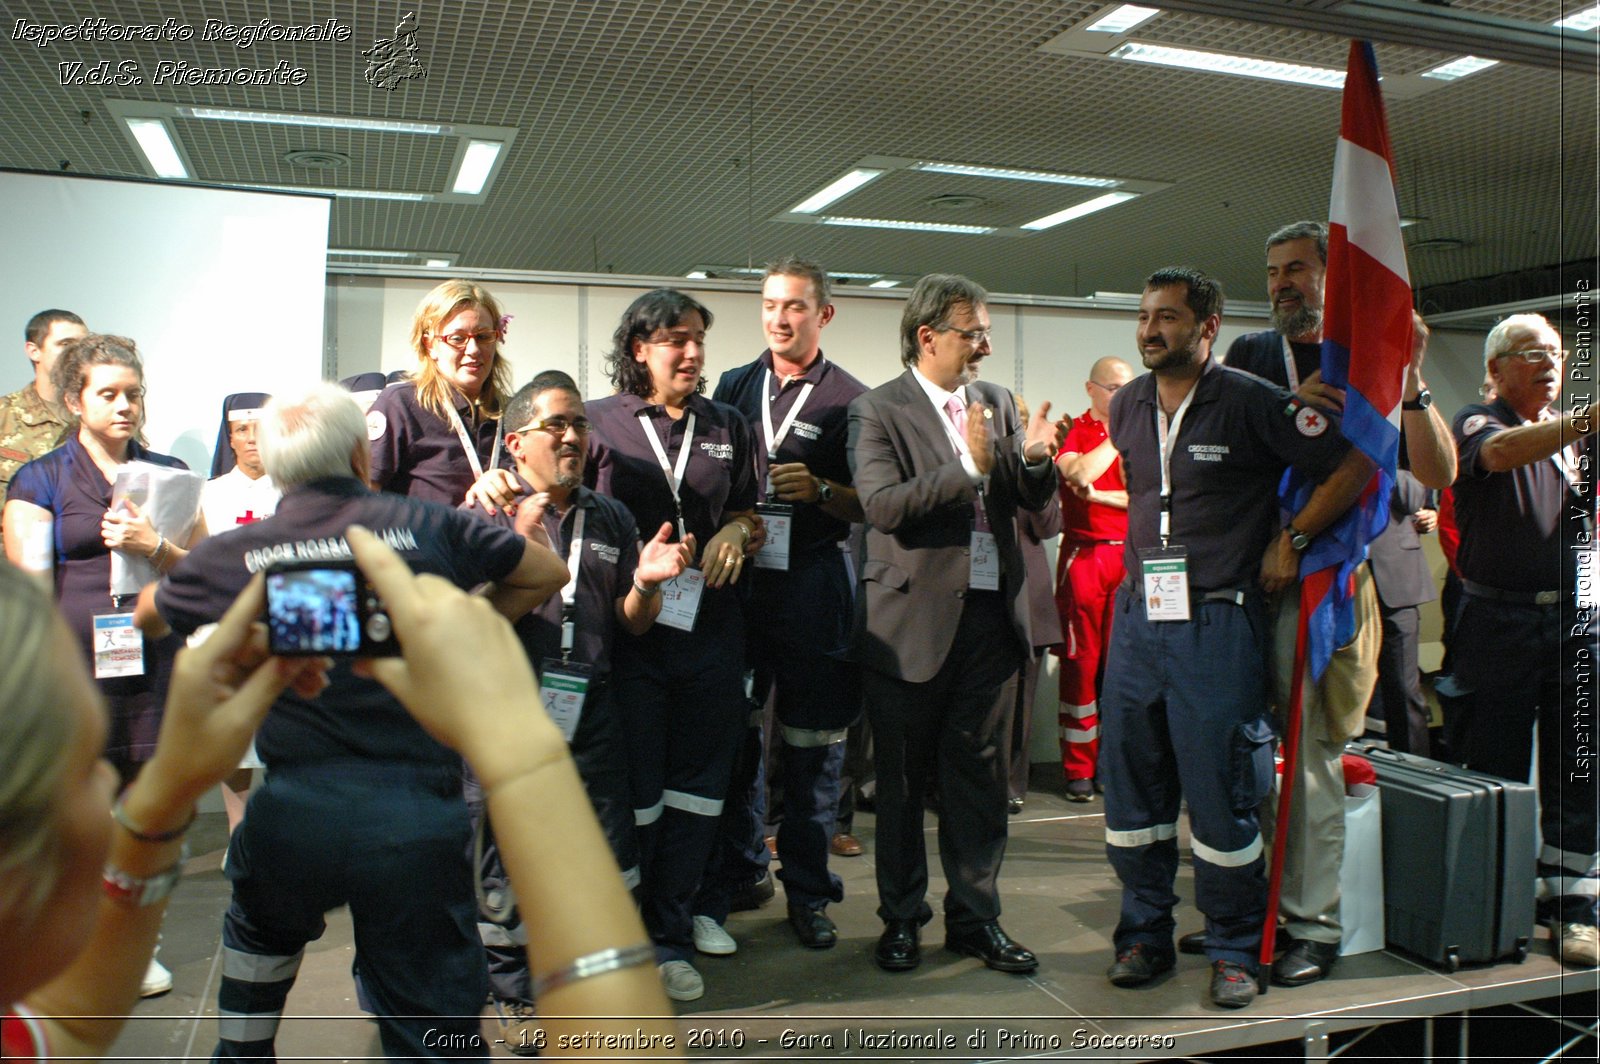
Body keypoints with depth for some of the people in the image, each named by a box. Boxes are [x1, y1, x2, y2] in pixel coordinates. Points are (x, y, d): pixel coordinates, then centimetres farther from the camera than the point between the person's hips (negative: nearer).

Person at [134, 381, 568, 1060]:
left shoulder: (234, 553, 2)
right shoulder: (426, 526, 0)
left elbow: (148, 613, 25)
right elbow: (548, 572, 14)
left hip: (294, 809, 2)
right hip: (419, 813, -2)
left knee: (262, 933, 34)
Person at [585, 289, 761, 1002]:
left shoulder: (726, 426, 14)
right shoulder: (599, 422, 3)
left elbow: (749, 513, 19)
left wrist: (736, 533, -4)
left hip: (710, 628, 4)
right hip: (627, 627, -3)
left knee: (696, 786, 8)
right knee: (632, 789, 2)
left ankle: (670, 938, 22)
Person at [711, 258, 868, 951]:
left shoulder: (850, 399, 2)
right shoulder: (734, 386, 13)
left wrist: (821, 490, -17)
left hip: (813, 583, -3)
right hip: (737, 576, 3)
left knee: (812, 744, 3)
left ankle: (807, 890, 17)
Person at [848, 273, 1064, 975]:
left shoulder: (997, 402, 10)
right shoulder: (877, 411, -6)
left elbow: (1032, 502, 10)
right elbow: (882, 505, -19)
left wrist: (1035, 458, -11)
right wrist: (969, 466, -24)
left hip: (991, 615, 5)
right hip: (913, 621, -4)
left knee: (979, 773, 11)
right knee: (903, 779, 9)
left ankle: (975, 917, 26)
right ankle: (901, 919, 25)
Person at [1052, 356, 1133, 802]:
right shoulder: (1074, 430, 5)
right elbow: (1077, 473, -16)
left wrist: (1099, 495, -8)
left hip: (1129, 556, 3)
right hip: (1083, 555, -3)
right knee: (1081, 659, -2)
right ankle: (1079, 769, 5)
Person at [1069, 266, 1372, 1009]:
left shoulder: (1251, 403, -7)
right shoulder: (1126, 408, 10)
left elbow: (1353, 468, -5)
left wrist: (1288, 541, -4)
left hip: (1216, 621, -5)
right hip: (1136, 615, 6)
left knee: (1220, 791, 0)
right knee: (1129, 783, 9)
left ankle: (1235, 949, 18)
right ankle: (1145, 935, 24)